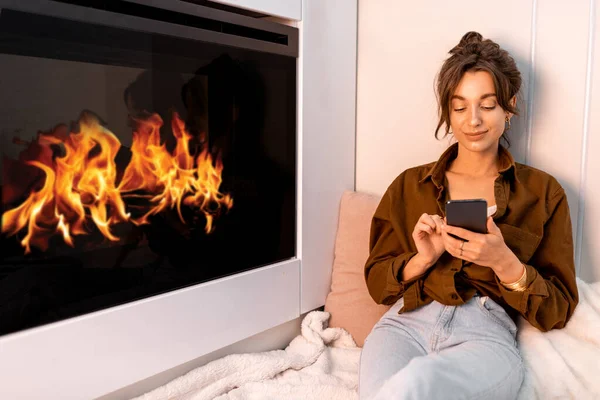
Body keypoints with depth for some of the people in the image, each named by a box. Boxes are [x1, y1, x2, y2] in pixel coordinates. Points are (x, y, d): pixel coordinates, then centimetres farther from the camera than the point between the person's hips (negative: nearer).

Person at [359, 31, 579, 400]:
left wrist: (503, 262, -11)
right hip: (407, 323, 2)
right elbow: (377, 282, 14)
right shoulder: (409, 185, 16)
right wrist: (422, 259, -7)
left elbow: (557, 311, 8)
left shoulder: (543, 192, 11)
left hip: (486, 332, -1)